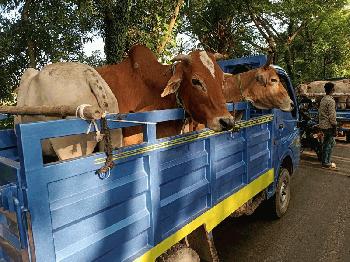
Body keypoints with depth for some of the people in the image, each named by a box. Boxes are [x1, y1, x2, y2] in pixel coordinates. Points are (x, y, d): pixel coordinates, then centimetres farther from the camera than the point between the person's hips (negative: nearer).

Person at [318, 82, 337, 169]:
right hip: (328, 125, -9)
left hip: (322, 125, 9)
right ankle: (326, 163, 3)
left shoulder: (323, 99, 12)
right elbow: (332, 116, -19)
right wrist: (335, 128, -15)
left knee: (326, 143, 16)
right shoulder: (331, 100, -16)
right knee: (330, 144, -2)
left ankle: (324, 161, 24)